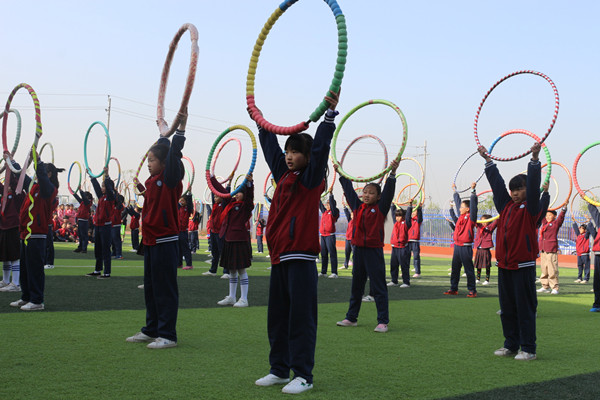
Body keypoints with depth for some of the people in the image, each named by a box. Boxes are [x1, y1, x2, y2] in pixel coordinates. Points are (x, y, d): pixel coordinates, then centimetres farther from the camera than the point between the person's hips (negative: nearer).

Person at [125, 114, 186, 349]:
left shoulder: (170, 179, -10)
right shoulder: (152, 180, 12)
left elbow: (173, 154, -25)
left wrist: (181, 129, -29)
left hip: (165, 242, -9)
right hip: (150, 241, 9)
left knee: (165, 289, -4)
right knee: (150, 287, 15)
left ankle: (168, 335, 2)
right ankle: (151, 330, 26)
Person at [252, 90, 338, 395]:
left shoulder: (312, 178, -4)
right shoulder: (283, 176, 14)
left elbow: (320, 148, -17)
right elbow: (271, 148, 28)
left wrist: (329, 115, -24)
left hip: (301, 258, -8)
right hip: (279, 258, 8)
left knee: (301, 318, -5)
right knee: (277, 317, 12)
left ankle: (303, 375, 1)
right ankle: (280, 370, 23)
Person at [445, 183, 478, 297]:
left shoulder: (470, 217, -7)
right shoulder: (461, 216, 12)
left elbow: (473, 204, -17)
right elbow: (457, 202, 23)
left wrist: (473, 190, -21)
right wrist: (455, 190, 33)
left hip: (466, 248, -8)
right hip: (457, 247, 8)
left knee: (469, 270, -2)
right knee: (455, 269, 11)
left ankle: (472, 290, 3)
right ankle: (453, 289, 19)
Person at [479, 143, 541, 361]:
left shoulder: (530, 208, -3)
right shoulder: (506, 206, 12)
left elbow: (534, 184, -14)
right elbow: (496, 183, 17)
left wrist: (534, 159, -25)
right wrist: (487, 159, 21)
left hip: (523, 265, -6)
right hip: (504, 265, 6)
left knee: (525, 308, -2)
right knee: (507, 308, 11)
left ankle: (528, 349, 3)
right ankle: (510, 345, 20)